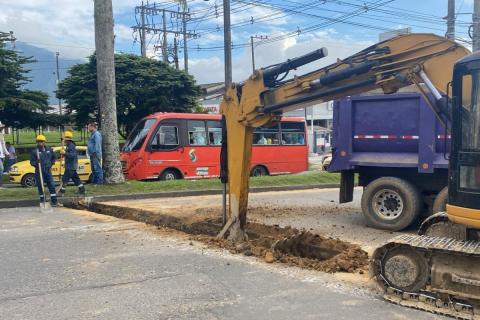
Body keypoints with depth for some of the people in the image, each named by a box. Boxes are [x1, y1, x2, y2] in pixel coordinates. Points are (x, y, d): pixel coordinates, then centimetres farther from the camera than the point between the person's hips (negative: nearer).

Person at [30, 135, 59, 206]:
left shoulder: (49, 150, 6)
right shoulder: (35, 151, -5)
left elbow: (54, 157, 21)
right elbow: (31, 162, -3)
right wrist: (36, 163, -23)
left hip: (48, 171, 3)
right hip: (39, 172, -3)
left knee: (52, 186, 1)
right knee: (40, 187, 3)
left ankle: (54, 202, 7)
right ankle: (42, 202, 13)